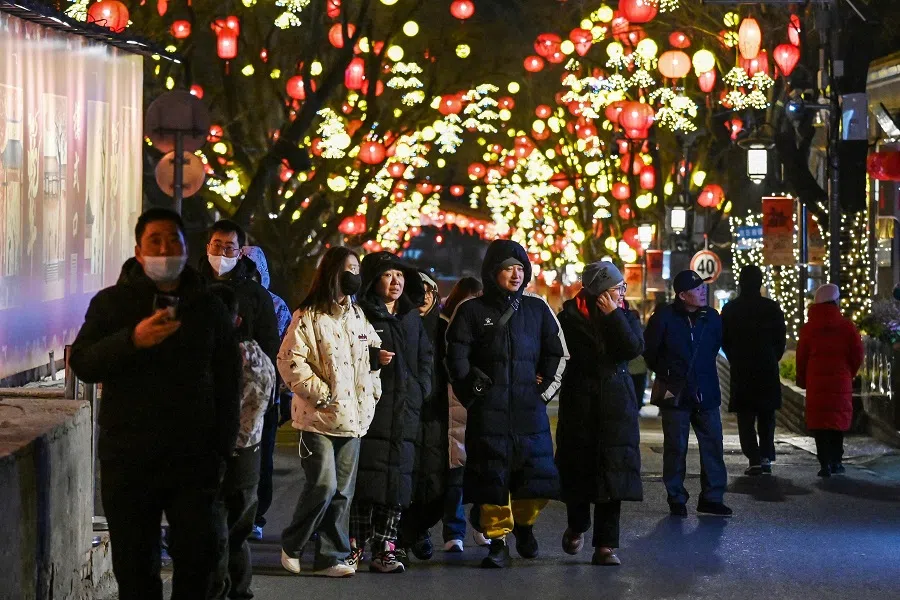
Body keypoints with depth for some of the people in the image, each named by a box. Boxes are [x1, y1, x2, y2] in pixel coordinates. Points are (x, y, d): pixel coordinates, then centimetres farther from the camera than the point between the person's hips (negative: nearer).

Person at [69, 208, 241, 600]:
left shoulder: (209, 308, 9)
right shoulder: (112, 303, 4)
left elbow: (227, 383, 12)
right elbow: (82, 364, -7)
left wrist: (222, 448, 6)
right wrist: (133, 340, -23)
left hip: (194, 460, 1)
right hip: (128, 460, -1)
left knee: (199, 554, 0)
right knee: (135, 566, 2)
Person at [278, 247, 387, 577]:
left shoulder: (358, 315, 16)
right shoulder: (309, 316, -7)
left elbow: (369, 355, 28)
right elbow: (290, 361, -14)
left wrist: (376, 359, 6)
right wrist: (320, 392, -16)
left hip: (353, 417, 7)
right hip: (319, 417, -7)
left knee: (343, 490, 7)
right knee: (323, 485, -11)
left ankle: (331, 557, 14)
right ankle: (292, 546, 10)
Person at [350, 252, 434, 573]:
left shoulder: (412, 318, 18)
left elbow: (425, 359, 23)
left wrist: (420, 388, 10)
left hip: (404, 414, 5)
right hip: (370, 412, -5)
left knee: (397, 481, 3)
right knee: (366, 478, -7)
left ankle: (385, 548, 7)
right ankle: (356, 547, 0)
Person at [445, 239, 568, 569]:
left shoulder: (537, 309, 10)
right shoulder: (471, 311, 3)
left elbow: (558, 353, 16)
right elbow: (456, 357, 0)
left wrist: (545, 387, 9)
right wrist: (474, 390, -5)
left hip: (530, 407, 2)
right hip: (488, 411, -2)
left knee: (536, 477, -1)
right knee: (491, 477, -2)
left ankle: (524, 523, 26)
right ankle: (498, 539, 11)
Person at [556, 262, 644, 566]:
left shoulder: (625, 316, 7)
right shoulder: (570, 316, -2)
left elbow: (635, 348, -10)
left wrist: (613, 316, -11)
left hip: (617, 407, 2)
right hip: (579, 404, -2)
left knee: (613, 471, -5)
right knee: (578, 469, 5)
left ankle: (605, 545, -2)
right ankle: (577, 526, 33)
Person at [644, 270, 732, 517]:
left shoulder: (712, 318, 3)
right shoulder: (665, 317, -9)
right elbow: (649, 351, 2)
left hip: (706, 394, 4)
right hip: (675, 395, -4)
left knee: (713, 446, 2)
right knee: (675, 448, 3)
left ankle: (712, 498, 10)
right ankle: (677, 500, 12)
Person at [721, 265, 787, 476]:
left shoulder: (729, 310, -2)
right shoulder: (772, 308, -3)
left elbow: (724, 341, 4)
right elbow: (781, 340, 1)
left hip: (741, 371, 0)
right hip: (768, 371, 1)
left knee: (746, 418, 3)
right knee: (767, 415, 14)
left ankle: (754, 460, -5)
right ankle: (766, 457, 8)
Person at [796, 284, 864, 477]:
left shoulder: (808, 328, 0)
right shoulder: (847, 326, -3)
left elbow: (801, 358, 2)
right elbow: (857, 355, -2)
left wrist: (803, 381, 14)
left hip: (816, 382, 0)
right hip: (841, 382, 0)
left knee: (819, 422, 1)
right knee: (838, 418, 14)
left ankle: (825, 463, -8)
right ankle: (836, 462, 17)